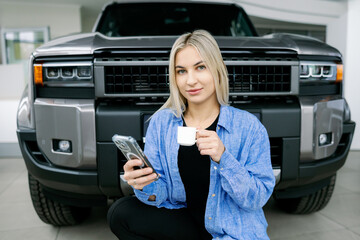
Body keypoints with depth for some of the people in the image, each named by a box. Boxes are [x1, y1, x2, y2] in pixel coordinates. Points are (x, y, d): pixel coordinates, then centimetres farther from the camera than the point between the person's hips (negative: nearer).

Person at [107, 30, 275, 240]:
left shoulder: (249, 126, -12)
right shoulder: (161, 122, -3)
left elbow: (258, 198, -13)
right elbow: (161, 193, -4)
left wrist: (223, 158, -28)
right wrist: (146, 187, -27)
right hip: (183, 221, 4)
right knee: (120, 213, -17)